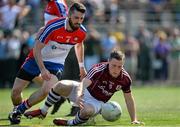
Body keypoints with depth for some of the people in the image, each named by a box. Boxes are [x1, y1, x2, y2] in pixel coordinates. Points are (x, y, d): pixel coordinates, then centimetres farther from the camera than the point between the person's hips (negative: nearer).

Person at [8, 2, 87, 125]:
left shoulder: (82, 32, -13)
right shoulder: (53, 27, -28)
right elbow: (37, 49, -22)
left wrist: (81, 66, 16)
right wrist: (42, 69, -30)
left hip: (56, 63, 2)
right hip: (37, 59, -2)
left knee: (46, 90, -26)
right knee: (16, 90, -3)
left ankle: (20, 109, -2)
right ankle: (16, 109, 33)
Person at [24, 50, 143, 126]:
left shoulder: (125, 79, -18)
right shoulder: (99, 69, -29)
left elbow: (129, 99, -2)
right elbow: (84, 82, -44)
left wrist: (134, 120, -4)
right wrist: (78, 95, -66)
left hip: (97, 102, 0)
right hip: (85, 92, 0)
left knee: (87, 110, -38)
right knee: (61, 85, -26)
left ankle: (72, 123, -4)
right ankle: (43, 112, -4)